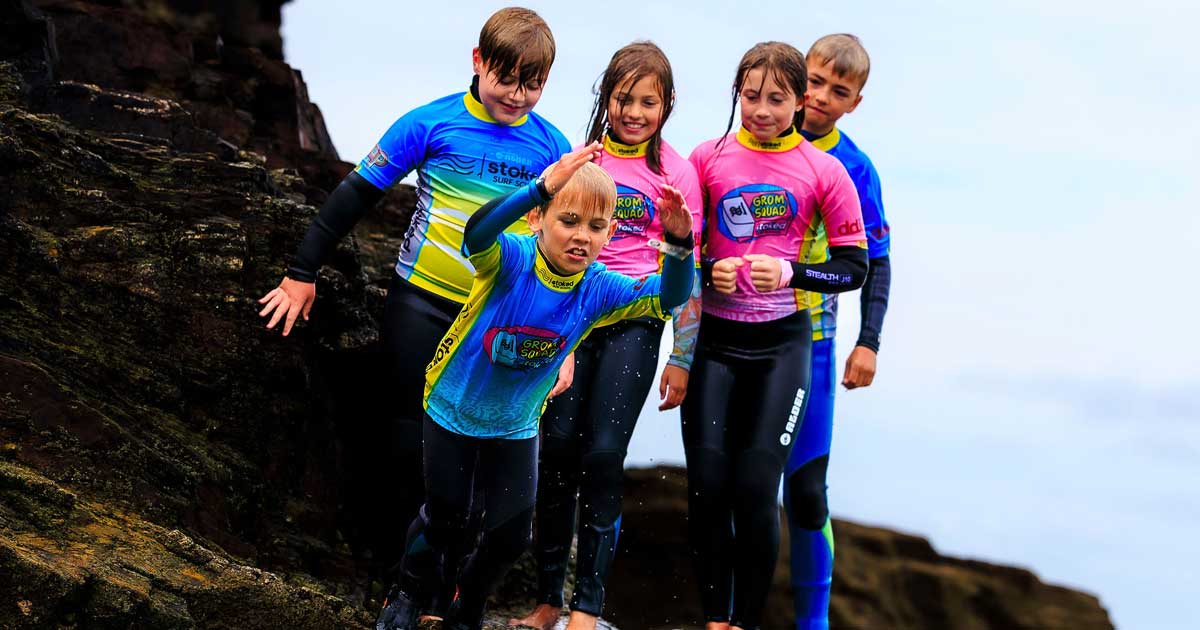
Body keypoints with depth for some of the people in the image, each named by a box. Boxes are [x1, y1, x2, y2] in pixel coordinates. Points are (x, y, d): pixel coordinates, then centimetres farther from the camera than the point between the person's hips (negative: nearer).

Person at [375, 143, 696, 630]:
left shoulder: (599, 289, -18)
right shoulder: (510, 260, -29)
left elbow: (668, 298, -26)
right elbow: (477, 233, -51)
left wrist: (679, 244, -47)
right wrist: (541, 188, -67)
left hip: (516, 426, 3)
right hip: (454, 410, -3)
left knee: (511, 535, 6)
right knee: (445, 520, 10)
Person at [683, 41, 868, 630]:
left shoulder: (823, 171, -4)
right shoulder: (708, 158, 1)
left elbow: (854, 267, -2)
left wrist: (790, 273, -18)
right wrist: (706, 271, -11)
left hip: (780, 343, -2)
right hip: (712, 338, 2)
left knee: (755, 489, -7)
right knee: (707, 486, -3)